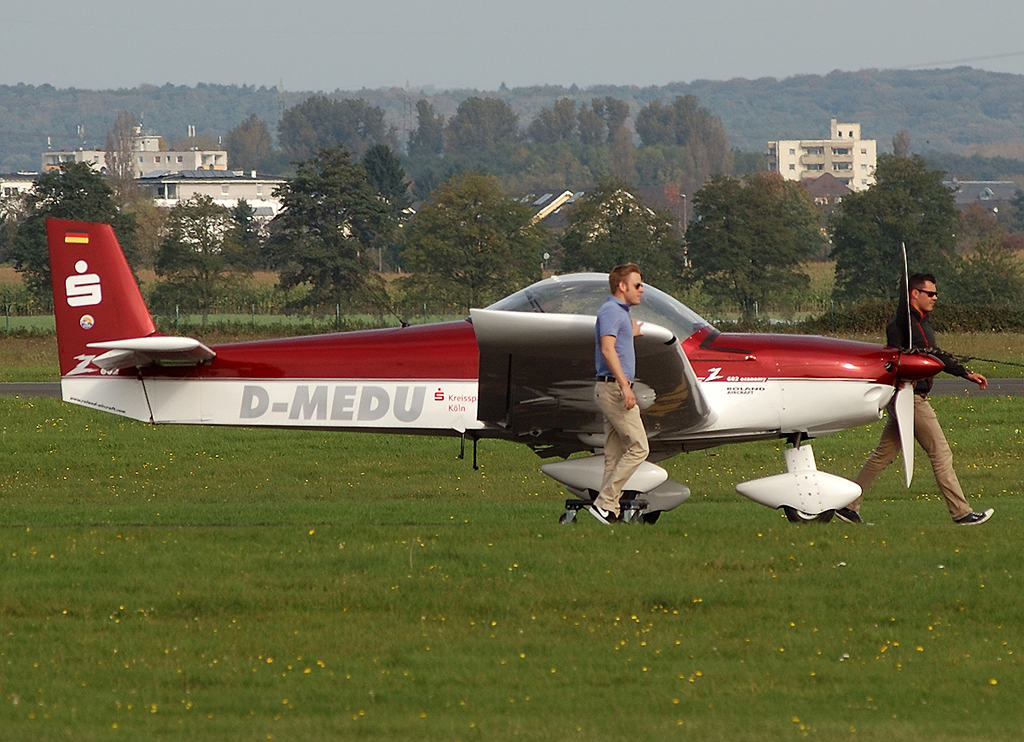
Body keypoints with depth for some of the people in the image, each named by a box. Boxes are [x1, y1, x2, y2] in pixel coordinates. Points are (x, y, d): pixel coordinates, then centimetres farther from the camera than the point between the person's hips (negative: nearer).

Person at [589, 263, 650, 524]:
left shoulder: (619, 312, 19)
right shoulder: (611, 311, -12)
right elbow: (607, 349, -25)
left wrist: (630, 334, 38)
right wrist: (624, 385, -31)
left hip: (615, 388, 10)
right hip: (613, 386, -10)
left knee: (615, 454, 7)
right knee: (638, 447, -11)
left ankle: (610, 511, 6)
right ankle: (604, 503, -13)